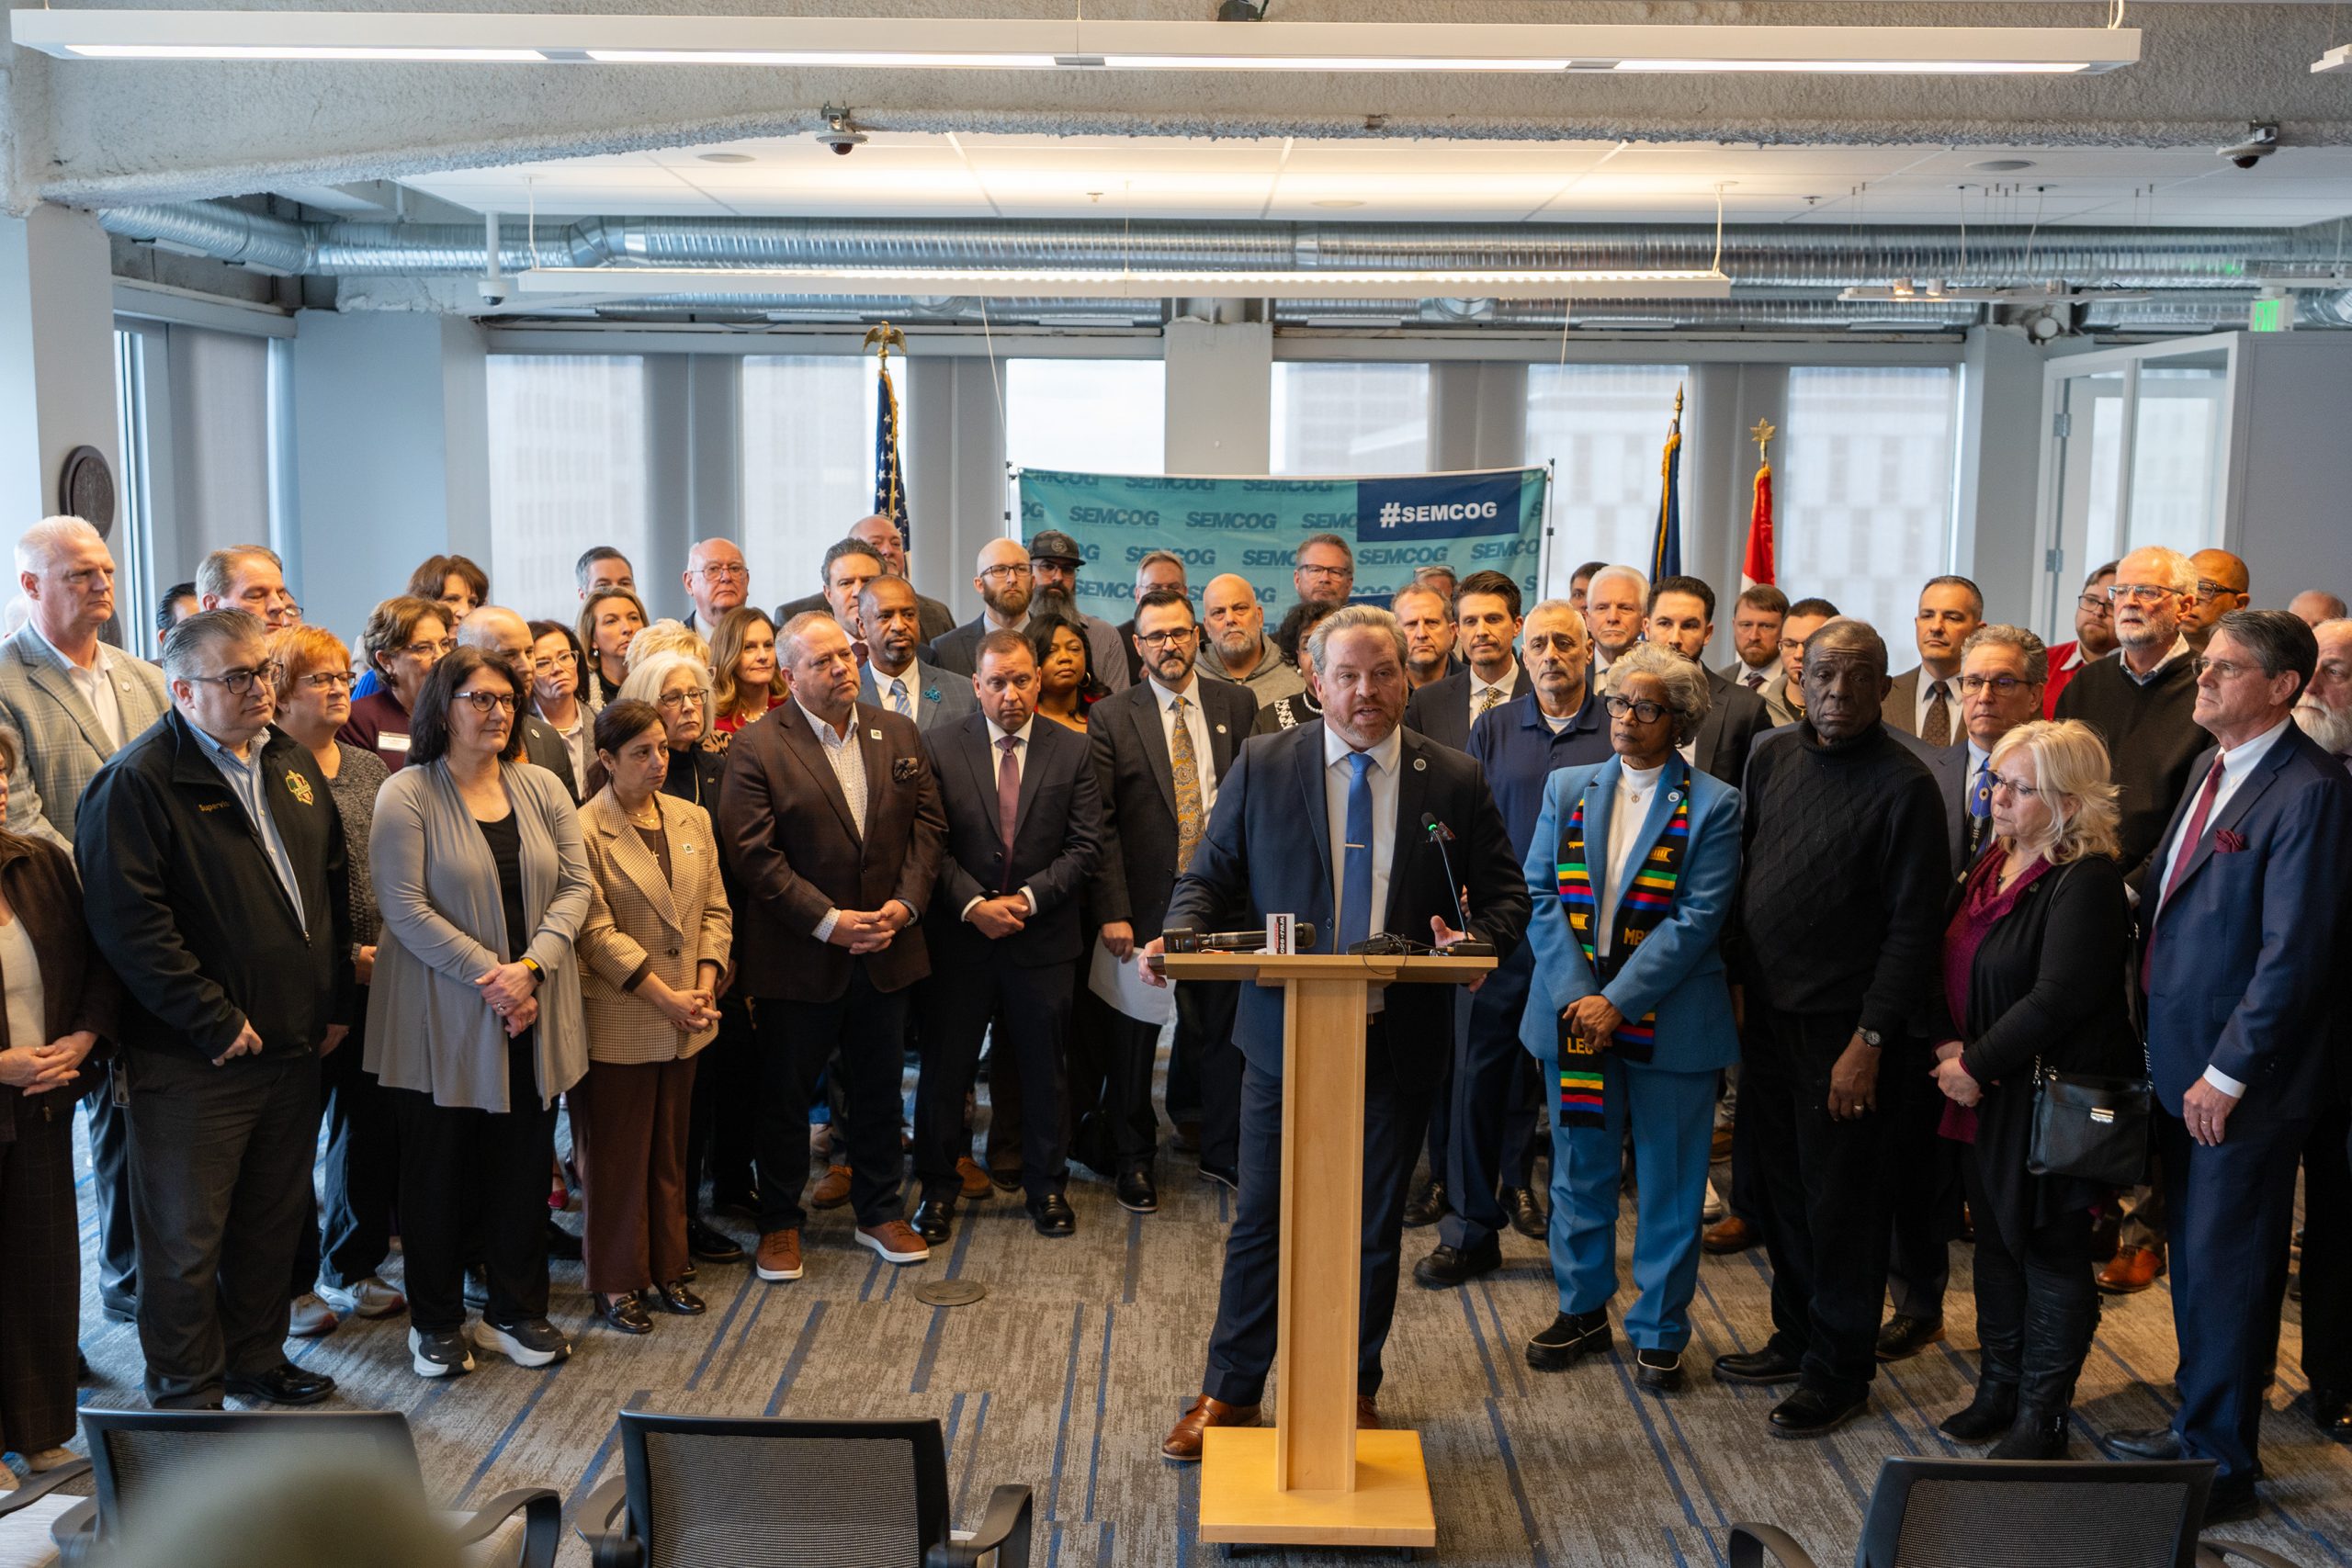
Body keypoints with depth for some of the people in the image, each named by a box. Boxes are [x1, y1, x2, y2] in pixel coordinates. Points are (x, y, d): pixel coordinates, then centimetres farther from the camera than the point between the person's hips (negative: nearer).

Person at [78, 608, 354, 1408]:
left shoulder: (292, 764, 10)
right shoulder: (138, 781, -14)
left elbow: (332, 883, 16)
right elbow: (128, 920, -20)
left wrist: (334, 1002, 11)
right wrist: (215, 1022, -18)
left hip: (293, 1044, 7)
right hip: (193, 1063, -7)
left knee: (274, 1221, 18)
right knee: (187, 1237, 5)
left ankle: (255, 1357, 35)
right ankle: (187, 1396, 20)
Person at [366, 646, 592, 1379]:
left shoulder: (542, 787, 6)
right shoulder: (407, 795, -7)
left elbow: (576, 885, 2)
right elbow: (406, 908, -13)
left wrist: (530, 967, -12)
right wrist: (487, 975, -17)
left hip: (531, 1014, 4)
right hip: (442, 1017, -4)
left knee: (524, 1164, 11)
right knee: (440, 1169, 8)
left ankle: (517, 1310, 25)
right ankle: (436, 1321, 23)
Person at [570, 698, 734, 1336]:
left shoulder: (693, 820, 8)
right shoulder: (584, 830, -11)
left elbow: (715, 910, 9)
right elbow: (597, 931, -15)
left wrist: (704, 988, -5)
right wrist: (666, 997, -16)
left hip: (683, 1021, 6)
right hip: (617, 1021, -5)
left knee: (670, 1152, 15)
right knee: (617, 1157, 5)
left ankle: (667, 1269, 26)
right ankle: (617, 1283, 17)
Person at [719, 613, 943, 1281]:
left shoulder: (899, 734, 6)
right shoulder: (756, 748, -9)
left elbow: (927, 823, 5)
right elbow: (752, 852, -14)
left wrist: (906, 902, -10)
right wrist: (826, 921, -18)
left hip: (885, 950, 4)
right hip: (798, 959, -4)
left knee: (879, 1089, 15)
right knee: (785, 1095, 9)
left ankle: (880, 1213, 30)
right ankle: (780, 1222, 25)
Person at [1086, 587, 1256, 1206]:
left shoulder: (1237, 704, 6)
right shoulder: (1112, 717, -2)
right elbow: (1102, 824, -6)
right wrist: (1113, 911, -12)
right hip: (1146, 899, -2)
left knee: (1221, 1026, 10)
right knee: (1134, 1034, 8)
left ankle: (1222, 1150, 27)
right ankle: (1132, 1158, 25)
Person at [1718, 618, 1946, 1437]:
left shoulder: (1904, 785, -11)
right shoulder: (1772, 755, 7)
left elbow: (1913, 925, -12)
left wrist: (1870, 1040, -15)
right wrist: (1735, 982, 9)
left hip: (1843, 1029, -6)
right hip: (1766, 1014, 6)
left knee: (1840, 1201, 4)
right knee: (1782, 1186, 15)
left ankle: (1839, 1369, 18)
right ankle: (1795, 1336, 32)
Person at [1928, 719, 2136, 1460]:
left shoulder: (2087, 883, -18)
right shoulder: (1992, 865, 9)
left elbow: (2057, 999, -24)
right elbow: (1952, 967, 11)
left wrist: (1977, 1064, -17)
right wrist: (1949, 1047, -4)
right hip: (1985, 1095, 8)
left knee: (2051, 1253, 5)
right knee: (1995, 1243, 18)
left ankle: (2041, 1417, 17)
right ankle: (1997, 1389, 32)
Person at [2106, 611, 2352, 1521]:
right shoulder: (2215, 770, 10)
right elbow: (2160, 888, 17)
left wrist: (2227, 1072, -18)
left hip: (2242, 1084, -8)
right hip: (2181, 1062, 8)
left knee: (2225, 1273, 3)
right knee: (2193, 1262, 18)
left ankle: (2224, 1467, 17)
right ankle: (2196, 1425, 33)